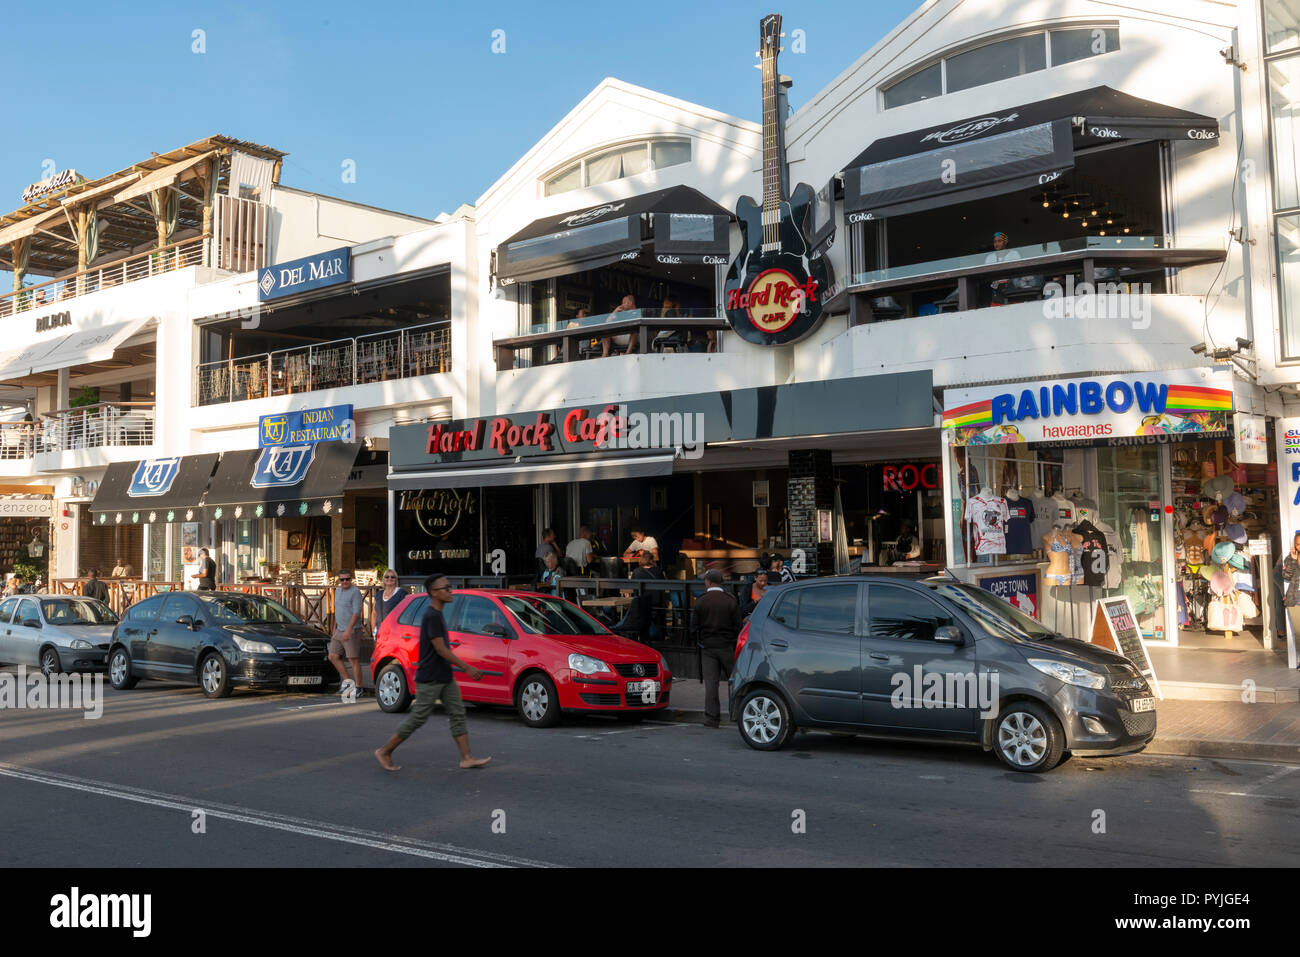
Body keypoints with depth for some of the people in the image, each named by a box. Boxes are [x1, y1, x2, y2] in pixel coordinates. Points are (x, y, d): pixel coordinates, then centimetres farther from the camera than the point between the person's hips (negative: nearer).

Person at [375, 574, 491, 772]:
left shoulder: (437, 614, 11)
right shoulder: (431, 616, -19)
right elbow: (441, 649, -22)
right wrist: (467, 668, -20)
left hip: (444, 677, 9)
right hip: (430, 679, -9)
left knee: (458, 713, 5)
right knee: (417, 718, -1)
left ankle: (467, 758, 5)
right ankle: (385, 752, 12)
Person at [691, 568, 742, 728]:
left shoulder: (699, 602, -2)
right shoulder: (731, 601, -3)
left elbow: (694, 628, -2)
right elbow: (737, 626, -3)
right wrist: (734, 643, 11)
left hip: (707, 647, 0)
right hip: (727, 647, 0)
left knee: (710, 683, 1)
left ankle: (711, 718, -1)